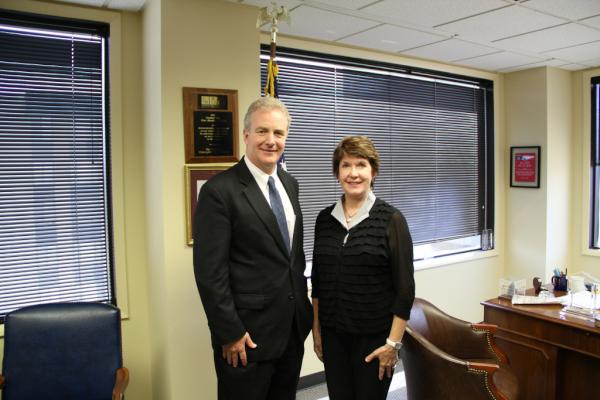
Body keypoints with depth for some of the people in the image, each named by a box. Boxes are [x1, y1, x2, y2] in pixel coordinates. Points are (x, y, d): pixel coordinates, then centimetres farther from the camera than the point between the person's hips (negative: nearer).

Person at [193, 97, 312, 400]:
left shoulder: (290, 184, 7)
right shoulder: (219, 190, -16)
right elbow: (210, 271, -17)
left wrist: (303, 304, 14)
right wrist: (230, 333, -16)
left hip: (293, 327, 7)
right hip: (248, 334, -7)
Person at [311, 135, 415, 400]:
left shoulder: (391, 220, -9)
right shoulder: (325, 219, 2)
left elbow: (405, 287, -10)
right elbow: (317, 280, 9)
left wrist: (393, 342, -11)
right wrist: (316, 328, 9)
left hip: (374, 336, -3)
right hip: (333, 334, 3)